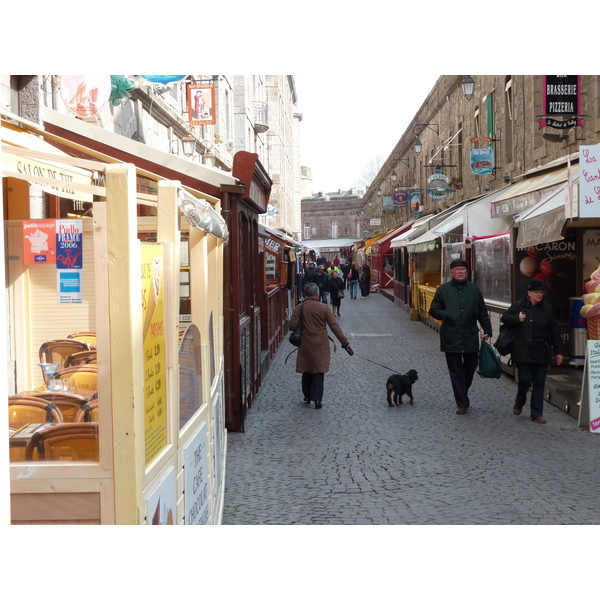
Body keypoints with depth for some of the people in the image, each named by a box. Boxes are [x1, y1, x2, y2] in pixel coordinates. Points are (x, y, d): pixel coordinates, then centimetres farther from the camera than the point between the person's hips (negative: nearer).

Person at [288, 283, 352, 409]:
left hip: (305, 345, 2)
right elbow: (334, 326, -7)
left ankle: (307, 396, 28)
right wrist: (345, 342, -1)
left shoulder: (299, 308, -5)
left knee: (307, 371, 16)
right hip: (320, 345, -2)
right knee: (319, 372, 4)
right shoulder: (324, 308, -8)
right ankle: (317, 399, -1)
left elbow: (292, 326, -9)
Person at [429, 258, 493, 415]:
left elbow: (482, 312, 12)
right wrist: (447, 316, -14)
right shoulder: (443, 289, 2)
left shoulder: (474, 289, 8)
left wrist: (487, 330, 5)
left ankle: (463, 396, 36)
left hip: (470, 337, 3)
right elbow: (434, 310, 3)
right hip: (451, 338, -2)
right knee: (456, 372, 0)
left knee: (470, 368, 12)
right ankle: (462, 403, 6)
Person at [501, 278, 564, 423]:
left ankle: (536, 413, 9)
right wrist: (517, 318, -7)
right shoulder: (517, 306, 4)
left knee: (539, 383, 1)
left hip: (541, 353, 1)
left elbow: (555, 332, 8)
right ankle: (519, 402, 28)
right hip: (522, 352, -1)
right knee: (525, 379, -3)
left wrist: (559, 351, 5)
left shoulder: (547, 308, 6)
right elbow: (504, 318, 14)